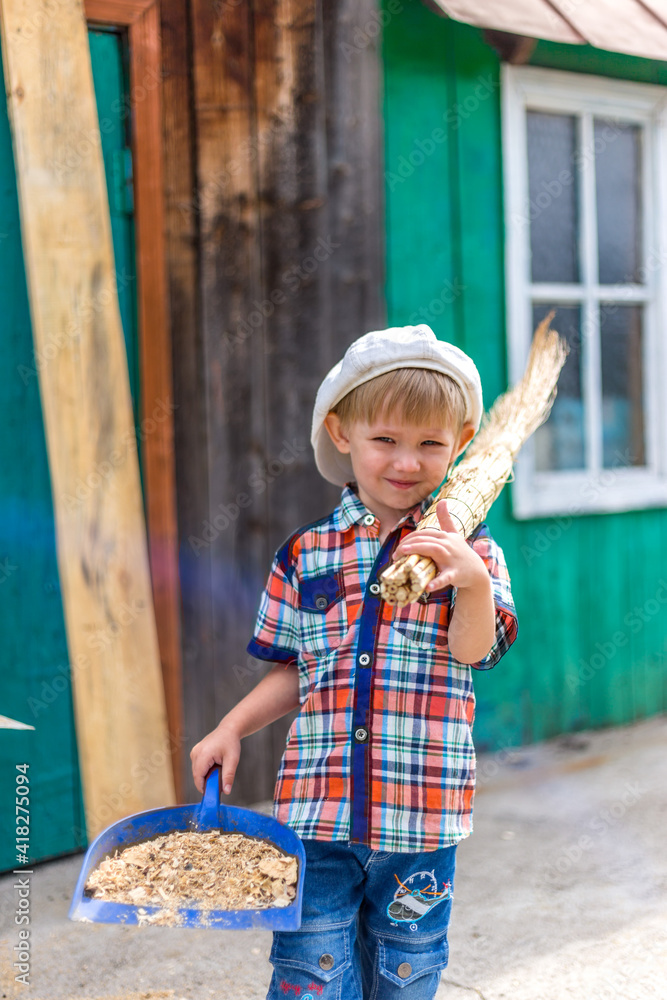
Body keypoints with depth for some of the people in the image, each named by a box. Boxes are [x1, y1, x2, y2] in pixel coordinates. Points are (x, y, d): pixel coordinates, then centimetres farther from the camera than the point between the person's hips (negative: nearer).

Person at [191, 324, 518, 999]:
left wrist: (473, 580, -32)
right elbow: (294, 673, 13)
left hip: (421, 814, -1)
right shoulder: (305, 554, 5)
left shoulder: (464, 546, -1)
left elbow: (473, 650, -14)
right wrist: (231, 727, 1)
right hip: (318, 805, 1)